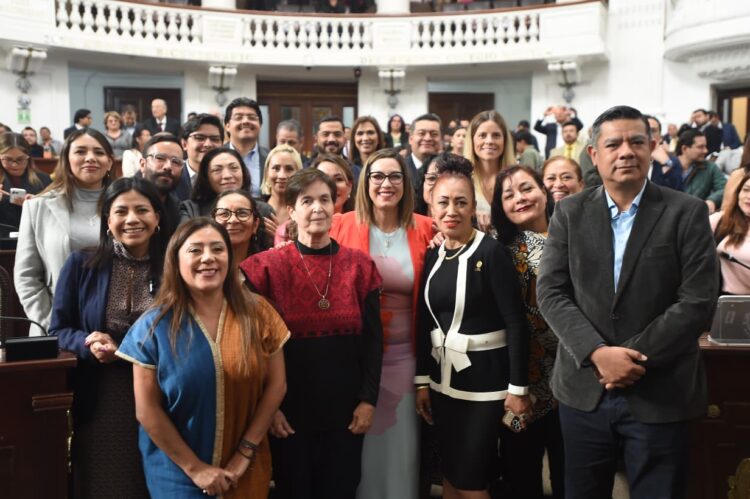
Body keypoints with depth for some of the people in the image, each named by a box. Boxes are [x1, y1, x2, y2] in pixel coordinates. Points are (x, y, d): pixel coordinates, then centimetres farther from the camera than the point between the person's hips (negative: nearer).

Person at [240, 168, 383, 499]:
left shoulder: (360, 265, 1)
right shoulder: (269, 266, -6)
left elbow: (373, 338, 2)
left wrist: (368, 399, -3)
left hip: (346, 406, 2)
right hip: (289, 407, -2)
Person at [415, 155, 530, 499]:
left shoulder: (491, 252, -14)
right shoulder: (432, 256, 4)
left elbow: (516, 324, -15)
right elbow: (426, 323, 8)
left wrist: (518, 388, -15)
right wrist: (422, 380, 7)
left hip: (484, 378, -5)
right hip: (443, 378, 6)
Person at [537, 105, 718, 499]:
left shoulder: (687, 213, -2)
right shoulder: (570, 212, 3)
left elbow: (699, 301, -9)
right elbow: (550, 292, -4)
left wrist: (635, 355, -15)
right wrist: (598, 353, -17)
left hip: (660, 396, -2)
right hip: (584, 391, 2)